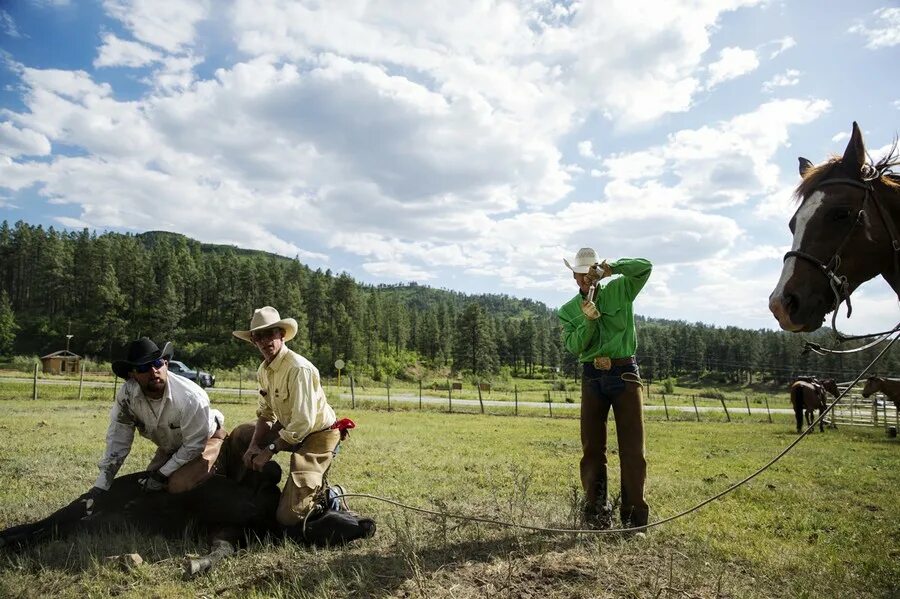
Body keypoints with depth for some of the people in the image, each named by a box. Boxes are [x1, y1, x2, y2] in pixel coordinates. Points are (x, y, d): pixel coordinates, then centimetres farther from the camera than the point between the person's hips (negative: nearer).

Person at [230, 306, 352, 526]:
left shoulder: (299, 368, -26)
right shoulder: (264, 370, 1)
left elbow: (303, 424, -28)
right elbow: (265, 413, 10)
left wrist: (269, 451, -18)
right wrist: (254, 445, -5)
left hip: (316, 436, -8)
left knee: (288, 517, -13)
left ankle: (324, 493, 14)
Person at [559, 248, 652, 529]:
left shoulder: (619, 290, 5)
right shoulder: (568, 310, 7)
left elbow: (645, 267, -8)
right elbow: (573, 346, -5)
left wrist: (610, 268, -16)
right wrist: (588, 320, -20)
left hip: (625, 373, -2)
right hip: (592, 377, 2)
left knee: (632, 448, -1)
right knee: (592, 448, 4)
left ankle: (634, 514, 7)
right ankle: (597, 512, 12)